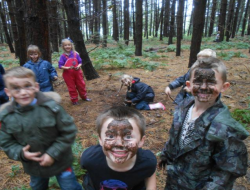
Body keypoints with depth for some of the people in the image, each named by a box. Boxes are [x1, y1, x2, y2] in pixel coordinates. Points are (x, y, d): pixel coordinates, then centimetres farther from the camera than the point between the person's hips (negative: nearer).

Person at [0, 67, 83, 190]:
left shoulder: (51, 107, -24)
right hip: (33, 167, 4)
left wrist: (53, 153, -21)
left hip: (60, 162, -3)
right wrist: (21, 153, -19)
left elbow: (69, 132, -18)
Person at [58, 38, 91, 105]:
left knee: (81, 85, 13)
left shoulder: (75, 54, -2)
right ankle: (74, 100, 23)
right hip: (68, 74, -2)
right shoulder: (63, 56, -9)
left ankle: (84, 97, 33)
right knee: (71, 87, 9)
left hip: (77, 72, 3)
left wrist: (78, 66, -17)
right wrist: (67, 68, -26)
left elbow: (80, 62, 5)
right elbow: (60, 66, -10)